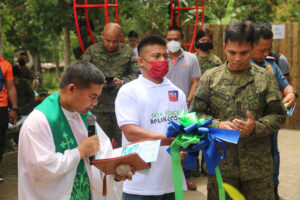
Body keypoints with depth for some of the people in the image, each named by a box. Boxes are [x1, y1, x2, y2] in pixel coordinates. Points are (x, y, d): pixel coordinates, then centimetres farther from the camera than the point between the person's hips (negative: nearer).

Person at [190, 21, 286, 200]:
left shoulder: (266, 78, 3)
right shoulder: (210, 78, 4)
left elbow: (278, 116, 2)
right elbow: (195, 113, 3)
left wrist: (255, 127, -17)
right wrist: (218, 125, -15)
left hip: (258, 164, 0)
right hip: (221, 164, 0)